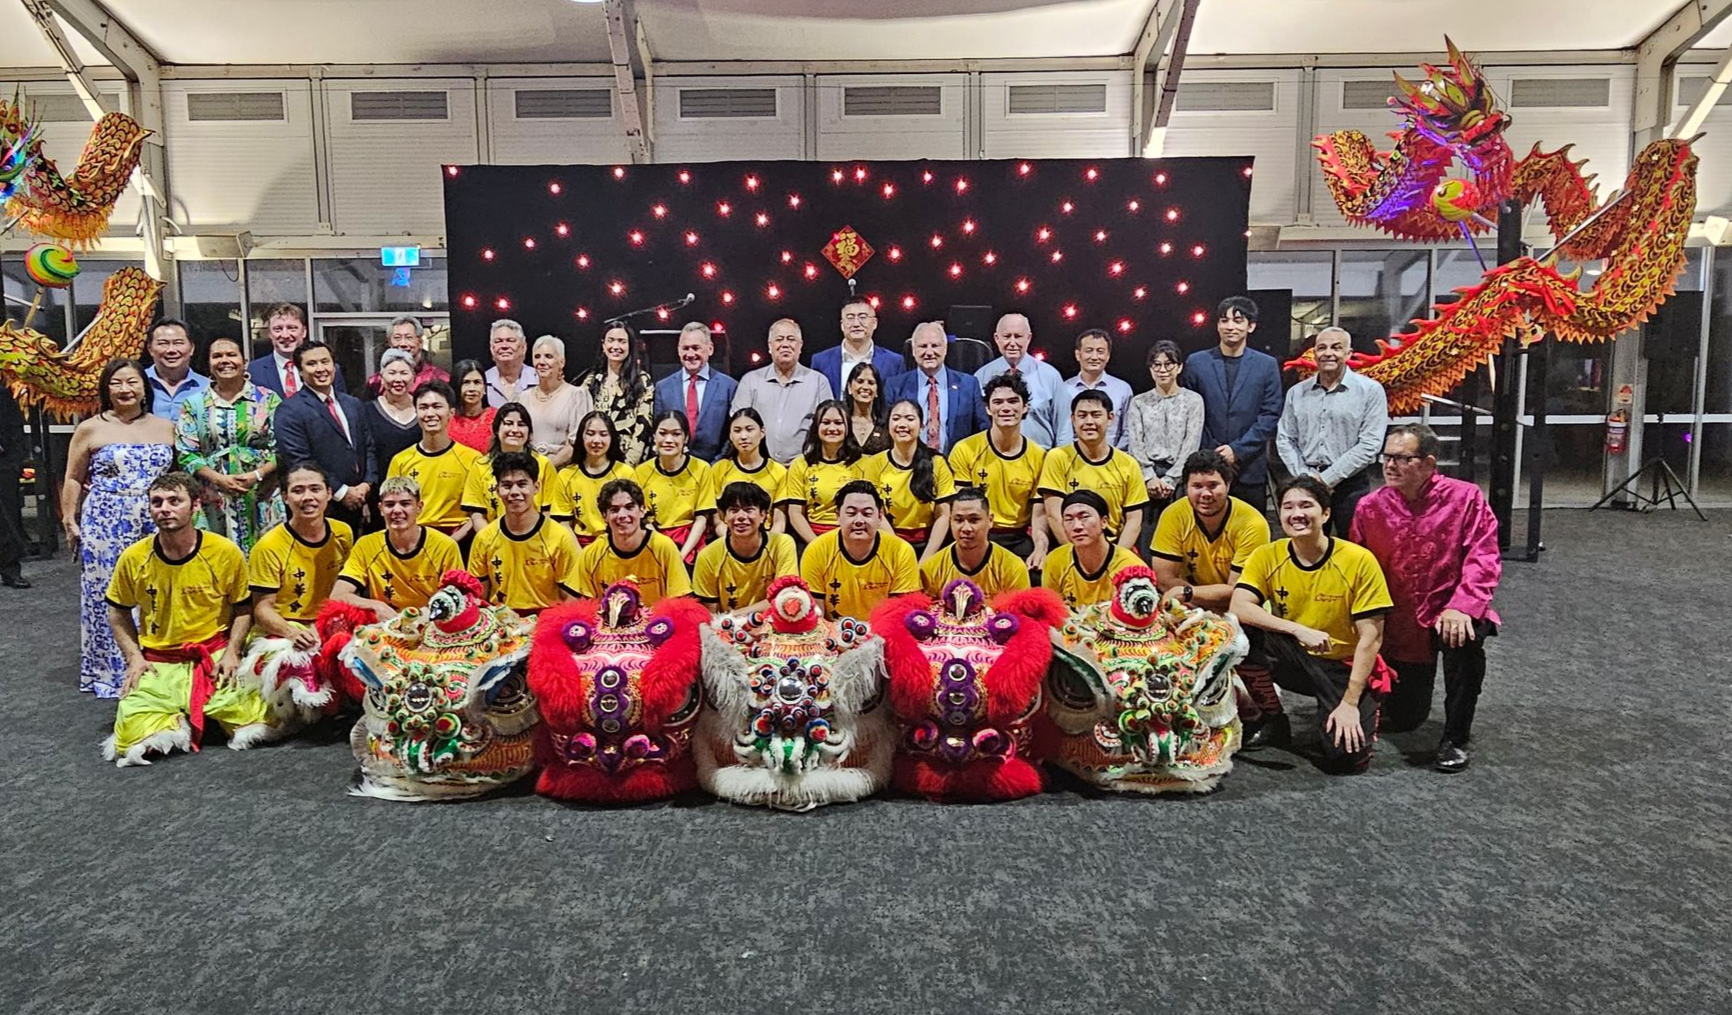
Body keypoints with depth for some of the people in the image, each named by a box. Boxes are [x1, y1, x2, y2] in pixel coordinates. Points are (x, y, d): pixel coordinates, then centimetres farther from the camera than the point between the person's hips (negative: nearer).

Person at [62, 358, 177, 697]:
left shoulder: (165, 427, 9)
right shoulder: (90, 429, 2)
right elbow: (73, 479, 7)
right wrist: (70, 521, 2)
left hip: (156, 525, 2)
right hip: (106, 525, -2)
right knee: (108, 597, 2)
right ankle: (109, 671, 14)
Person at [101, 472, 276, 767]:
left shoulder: (226, 553, -8)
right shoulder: (133, 558, -3)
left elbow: (242, 608, 5)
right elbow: (118, 612, 13)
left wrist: (232, 652, -8)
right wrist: (134, 657, 0)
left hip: (215, 656, -1)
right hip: (159, 665, 1)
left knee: (260, 723, -20)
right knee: (131, 735, -21)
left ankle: (191, 715, 12)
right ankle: (178, 722, 13)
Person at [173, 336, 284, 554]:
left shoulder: (269, 400, 6)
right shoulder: (194, 405, 10)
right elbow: (186, 454, 4)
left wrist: (257, 474, -14)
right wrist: (219, 479, -10)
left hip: (263, 501, -1)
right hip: (214, 502, 1)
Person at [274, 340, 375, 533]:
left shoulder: (353, 405, 14)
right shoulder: (290, 410, -7)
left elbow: (368, 447, 16)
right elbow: (298, 462, -14)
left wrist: (367, 484, 0)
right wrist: (342, 492, -13)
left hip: (355, 504, 6)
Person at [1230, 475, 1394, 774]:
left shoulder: (1359, 560, -14)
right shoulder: (1267, 557, -7)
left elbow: (1371, 638, -13)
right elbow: (1238, 608, -21)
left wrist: (1350, 703, -18)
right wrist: (1299, 630, -32)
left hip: (1345, 668, -2)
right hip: (1293, 662, 2)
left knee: (1346, 756, -24)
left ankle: (1365, 709, 13)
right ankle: (1272, 722, -4)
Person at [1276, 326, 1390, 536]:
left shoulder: (1371, 390, -2)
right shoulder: (1297, 392, 10)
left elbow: (1369, 445, -9)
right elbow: (1284, 440, 9)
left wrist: (1326, 478, -12)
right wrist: (1306, 476, -5)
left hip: (1351, 486, -3)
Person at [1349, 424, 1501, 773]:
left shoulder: (1465, 498, -10)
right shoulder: (1370, 507, -4)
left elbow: (1483, 558, -16)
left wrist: (1461, 606, -32)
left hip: (1449, 613, -2)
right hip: (1399, 624, 2)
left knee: (1466, 638, -39)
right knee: (1403, 718, 5)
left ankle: (1455, 738, -18)